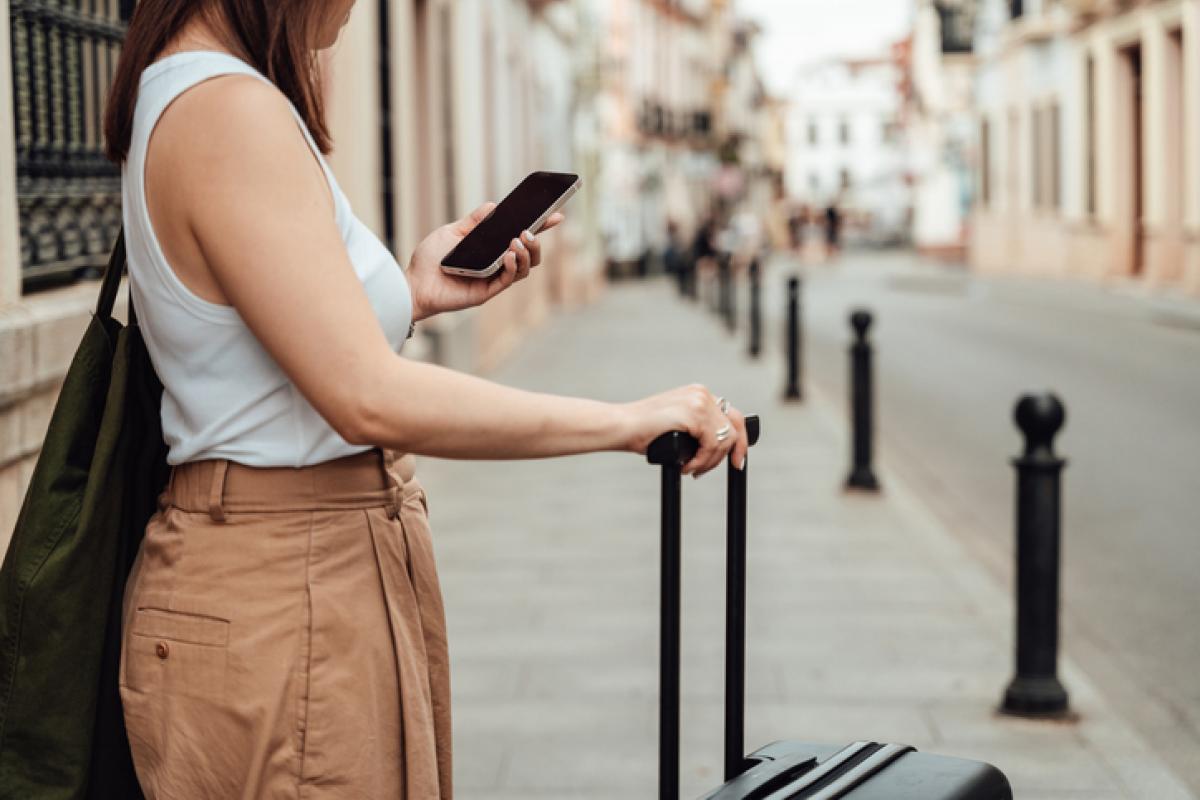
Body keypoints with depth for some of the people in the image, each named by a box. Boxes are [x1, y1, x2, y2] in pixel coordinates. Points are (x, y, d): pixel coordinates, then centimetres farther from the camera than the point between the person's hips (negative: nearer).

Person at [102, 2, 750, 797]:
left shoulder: (175, 98, 12)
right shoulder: (228, 112, -20)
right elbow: (369, 399, -26)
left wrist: (410, 296, 11)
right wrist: (627, 421, -20)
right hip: (285, 596, -10)